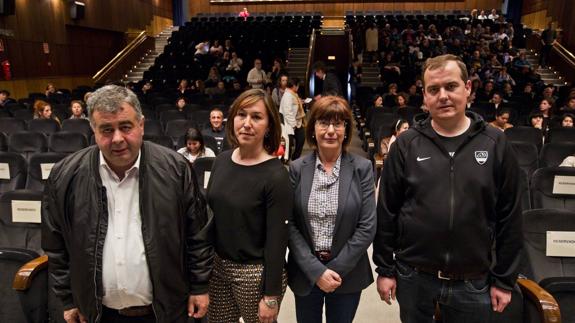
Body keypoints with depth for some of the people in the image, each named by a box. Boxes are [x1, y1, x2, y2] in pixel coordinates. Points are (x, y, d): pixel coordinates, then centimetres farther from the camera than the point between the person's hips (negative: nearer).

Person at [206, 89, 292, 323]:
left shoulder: (276, 175, -19)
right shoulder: (221, 160, -1)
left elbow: (277, 240, -17)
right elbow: (211, 212, 8)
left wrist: (271, 296, -14)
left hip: (256, 274, -5)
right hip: (219, 266, 6)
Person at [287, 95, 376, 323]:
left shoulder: (362, 168, -5)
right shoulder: (297, 168, -4)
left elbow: (367, 227, -8)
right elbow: (290, 225, -5)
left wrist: (336, 269, -12)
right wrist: (316, 270, -12)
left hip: (347, 273, 0)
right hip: (305, 273, 1)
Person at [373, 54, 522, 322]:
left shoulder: (495, 144, -3)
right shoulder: (406, 145, -5)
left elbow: (509, 217, 0)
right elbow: (386, 211, -2)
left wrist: (504, 279, 2)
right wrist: (385, 269, -1)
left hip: (472, 283, 0)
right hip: (413, 277, 0)